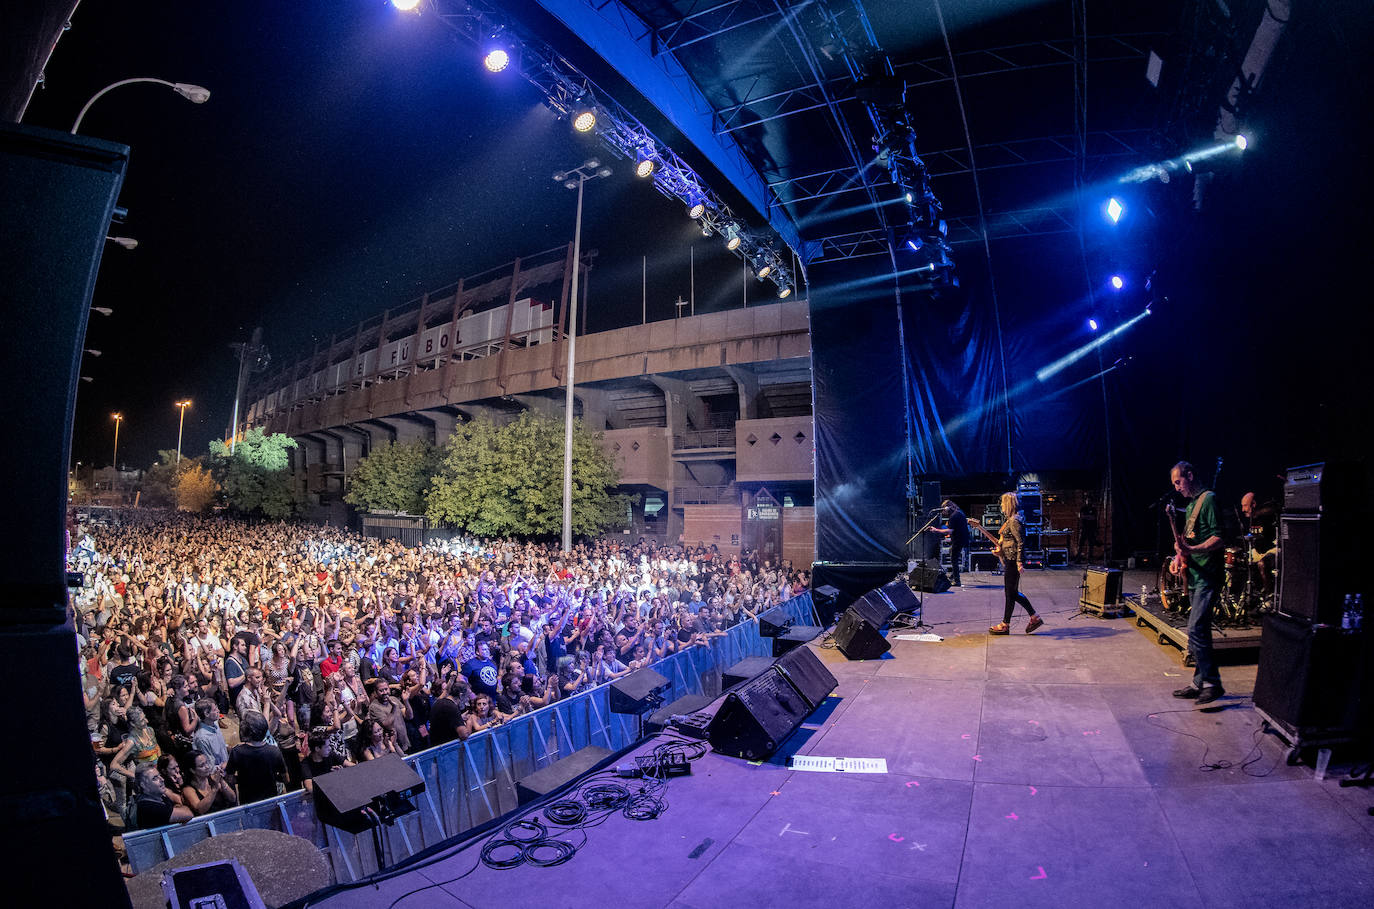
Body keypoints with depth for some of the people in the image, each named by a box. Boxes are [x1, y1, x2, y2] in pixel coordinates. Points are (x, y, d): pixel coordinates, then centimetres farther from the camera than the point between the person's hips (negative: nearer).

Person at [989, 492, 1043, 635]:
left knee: (1010, 593, -2)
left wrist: (1019, 562, -24)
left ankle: (1005, 625, 5)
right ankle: (1035, 617, 20)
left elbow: (1020, 542, -20)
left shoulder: (1014, 521, -15)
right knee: (1013, 592, 14)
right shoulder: (1010, 520, 15)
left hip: (1013, 560, -10)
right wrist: (1000, 550, 14)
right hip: (1009, 560, 10)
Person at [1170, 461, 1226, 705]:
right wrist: (1180, 555, 10)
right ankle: (1200, 683, 17)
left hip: (1208, 577, -10)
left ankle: (1213, 683, -6)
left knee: (1196, 630, -14)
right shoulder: (1191, 505, 19)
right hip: (1195, 577, 10)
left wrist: (1193, 550, -29)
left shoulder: (1209, 499, -9)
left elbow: (1220, 539, -19)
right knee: (1198, 631, 12)